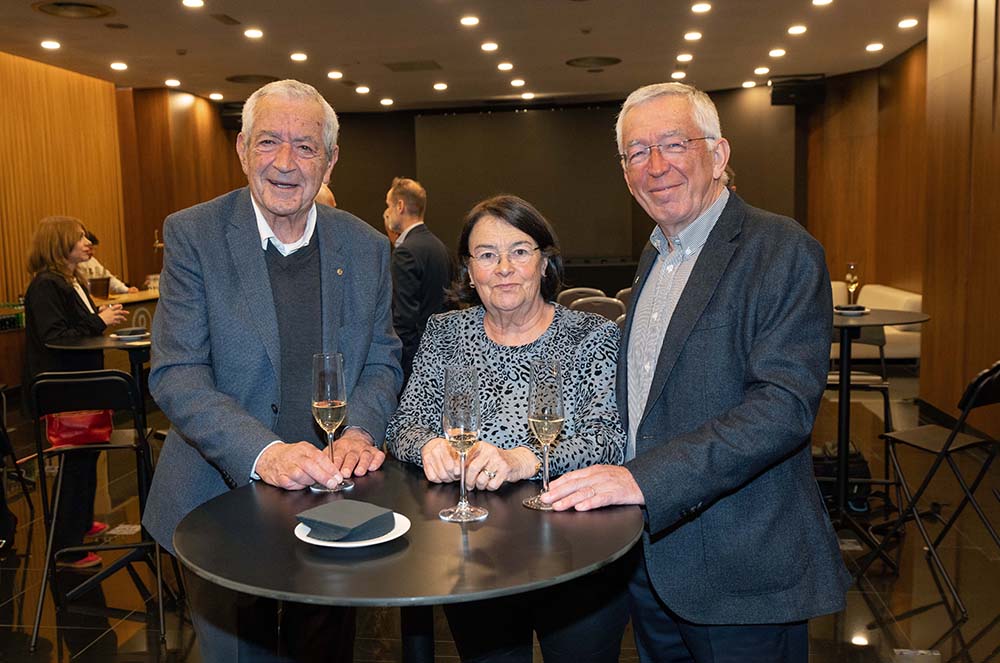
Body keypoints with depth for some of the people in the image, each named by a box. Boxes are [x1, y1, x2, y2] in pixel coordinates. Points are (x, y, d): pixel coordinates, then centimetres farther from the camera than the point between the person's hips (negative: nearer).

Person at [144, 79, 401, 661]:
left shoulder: (366, 247, -2)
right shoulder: (192, 234, -10)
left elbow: (382, 361, 5)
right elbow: (176, 374, -15)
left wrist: (358, 434, -15)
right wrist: (264, 453, -28)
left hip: (332, 492, 2)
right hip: (224, 495, -2)